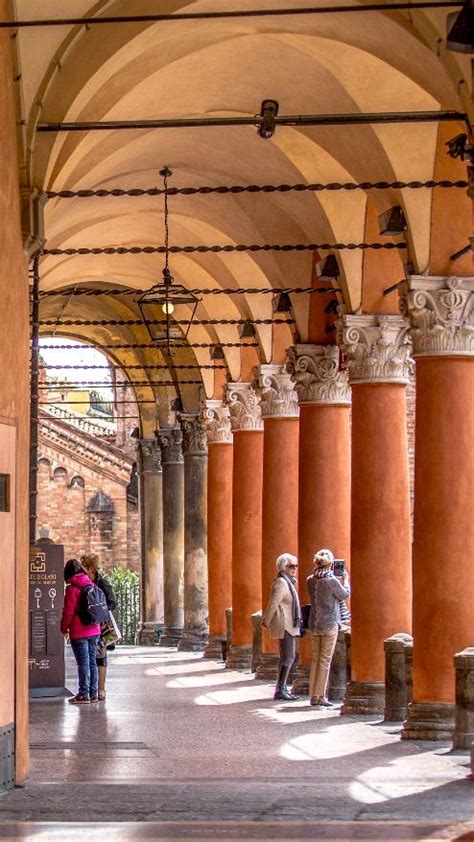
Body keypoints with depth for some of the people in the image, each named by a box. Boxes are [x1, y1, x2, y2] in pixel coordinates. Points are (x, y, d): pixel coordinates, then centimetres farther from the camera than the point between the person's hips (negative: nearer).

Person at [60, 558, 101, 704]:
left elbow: (68, 611, -12)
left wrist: (64, 627, 3)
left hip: (79, 633, -6)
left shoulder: (72, 589, -13)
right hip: (94, 630, 6)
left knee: (83, 663, -3)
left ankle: (84, 695, -1)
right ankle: (93, 693, 15)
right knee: (92, 662, 11)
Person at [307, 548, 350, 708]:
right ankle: (320, 696, 0)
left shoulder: (310, 580, 1)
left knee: (315, 659, 12)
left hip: (314, 625, 6)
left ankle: (313, 696, 14)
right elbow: (345, 594, -1)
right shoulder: (332, 581, -16)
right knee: (325, 660, 0)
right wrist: (345, 579, 15)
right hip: (329, 625, -6)